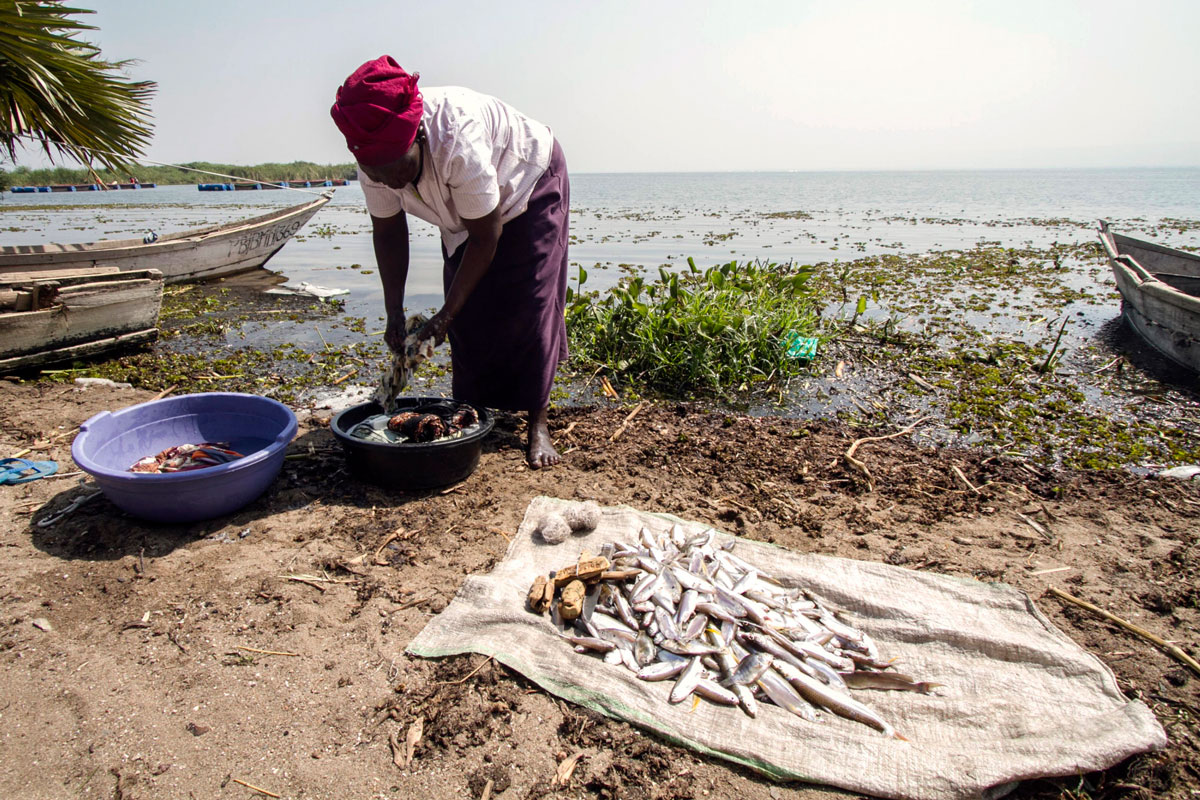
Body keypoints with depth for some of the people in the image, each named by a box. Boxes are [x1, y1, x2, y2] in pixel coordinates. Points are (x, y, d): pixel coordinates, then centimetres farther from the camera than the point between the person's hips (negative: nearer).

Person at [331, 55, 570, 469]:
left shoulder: (457, 145, -42)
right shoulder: (374, 155, -23)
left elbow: (485, 238, -32)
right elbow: (387, 230, -8)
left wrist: (445, 315, -30)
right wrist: (394, 312, -14)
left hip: (530, 185, -6)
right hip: (464, 212, 6)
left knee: (531, 306, -14)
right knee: (466, 313, -1)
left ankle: (537, 424, -8)